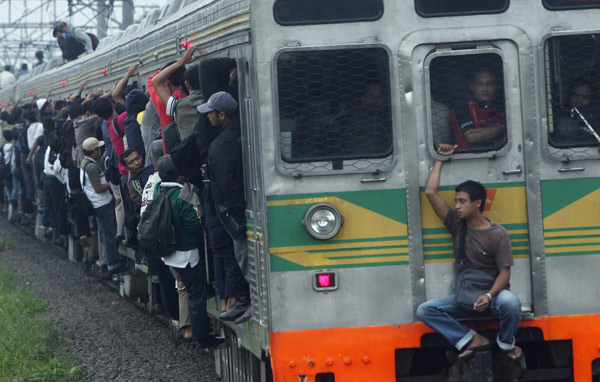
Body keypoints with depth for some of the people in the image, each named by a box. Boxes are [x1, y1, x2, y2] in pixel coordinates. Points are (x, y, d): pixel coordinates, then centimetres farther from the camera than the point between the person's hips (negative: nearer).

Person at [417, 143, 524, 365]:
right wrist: (440, 159, 6)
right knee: (424, 310, -15)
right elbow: (431, 192, 2)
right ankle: (473, 340, -16)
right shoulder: (457, 225, 5)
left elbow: (504, 273, -12)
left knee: (510, 303, -40)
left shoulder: (498, 235, -8)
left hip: (493, 295, -5)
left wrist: (489, 296, -30)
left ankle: (506, 343, -8)